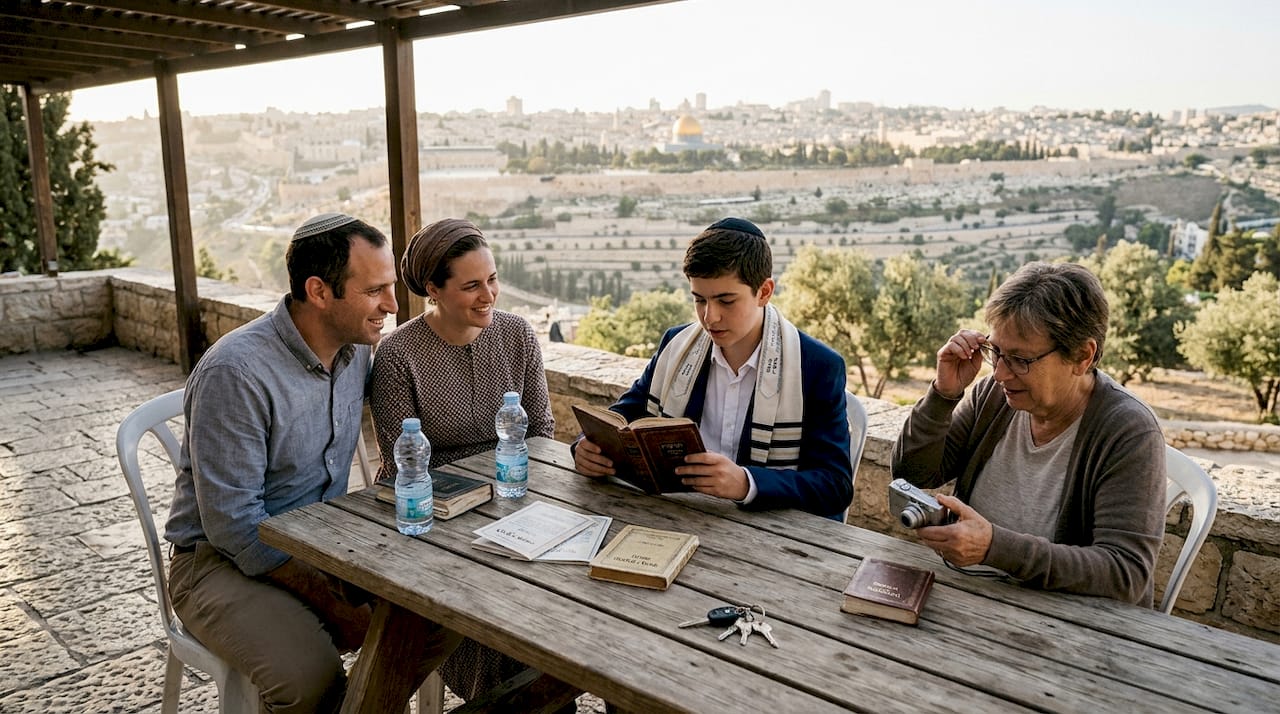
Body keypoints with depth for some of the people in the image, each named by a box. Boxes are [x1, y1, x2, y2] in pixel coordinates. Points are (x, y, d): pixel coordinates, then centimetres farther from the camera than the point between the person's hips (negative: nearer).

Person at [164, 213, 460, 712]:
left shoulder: (355, 350, -1)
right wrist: (336, 607, -22)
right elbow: (234, 525, -23)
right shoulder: (235, 372, -24)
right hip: (224, 558, -6)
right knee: (310, 672, -32)